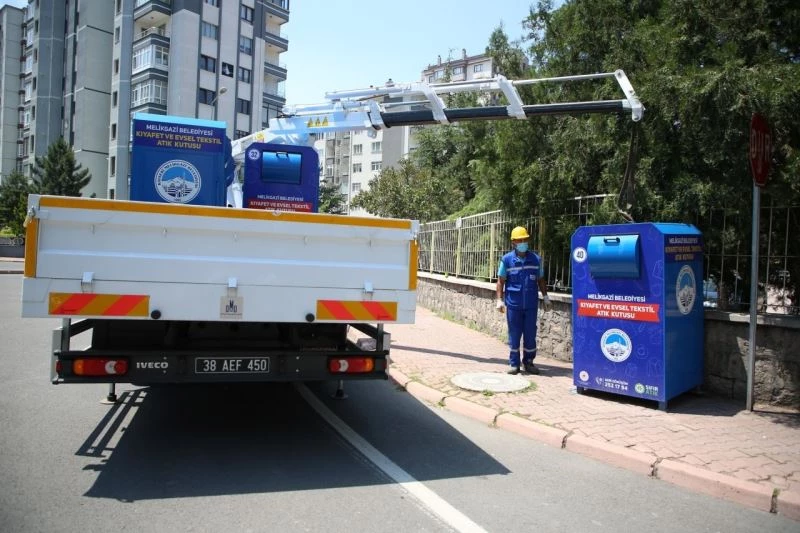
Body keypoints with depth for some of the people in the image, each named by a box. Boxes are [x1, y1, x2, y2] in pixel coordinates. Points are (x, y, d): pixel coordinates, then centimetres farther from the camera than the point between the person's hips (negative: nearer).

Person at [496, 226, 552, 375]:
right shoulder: (507, 260, -1)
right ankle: (514, 363, 14)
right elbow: (501, 281, 1)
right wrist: (499, 300, -6)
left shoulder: (535, 259, 6)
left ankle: (528, 362, 20)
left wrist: (546, 298, 11)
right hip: (513, 304, -2)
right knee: (514, 334, 5)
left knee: (530, 334, 7)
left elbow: (540, 280, 14)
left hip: (531, 304, 2)